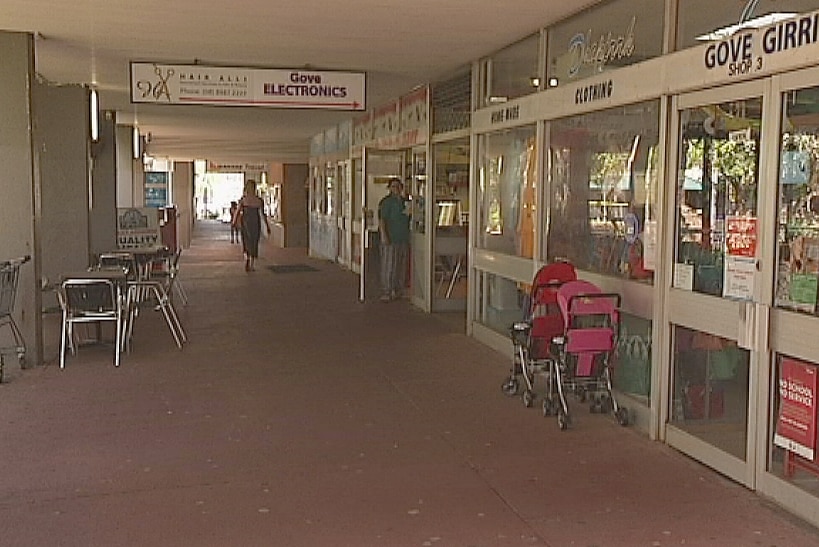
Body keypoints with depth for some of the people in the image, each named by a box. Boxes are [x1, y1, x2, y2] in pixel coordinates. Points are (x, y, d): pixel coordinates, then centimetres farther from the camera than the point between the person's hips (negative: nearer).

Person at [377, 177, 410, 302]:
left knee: (401, 267, 9)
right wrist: (384, 235, -24)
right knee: (388, 266, -7)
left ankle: (398, 291, 18)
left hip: (403, 239, 7)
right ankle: (386, 293, -4)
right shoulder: (387, 202, -6)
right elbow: (382, 220, -13)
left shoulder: (405, 202, 14)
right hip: (390, 239, -7)